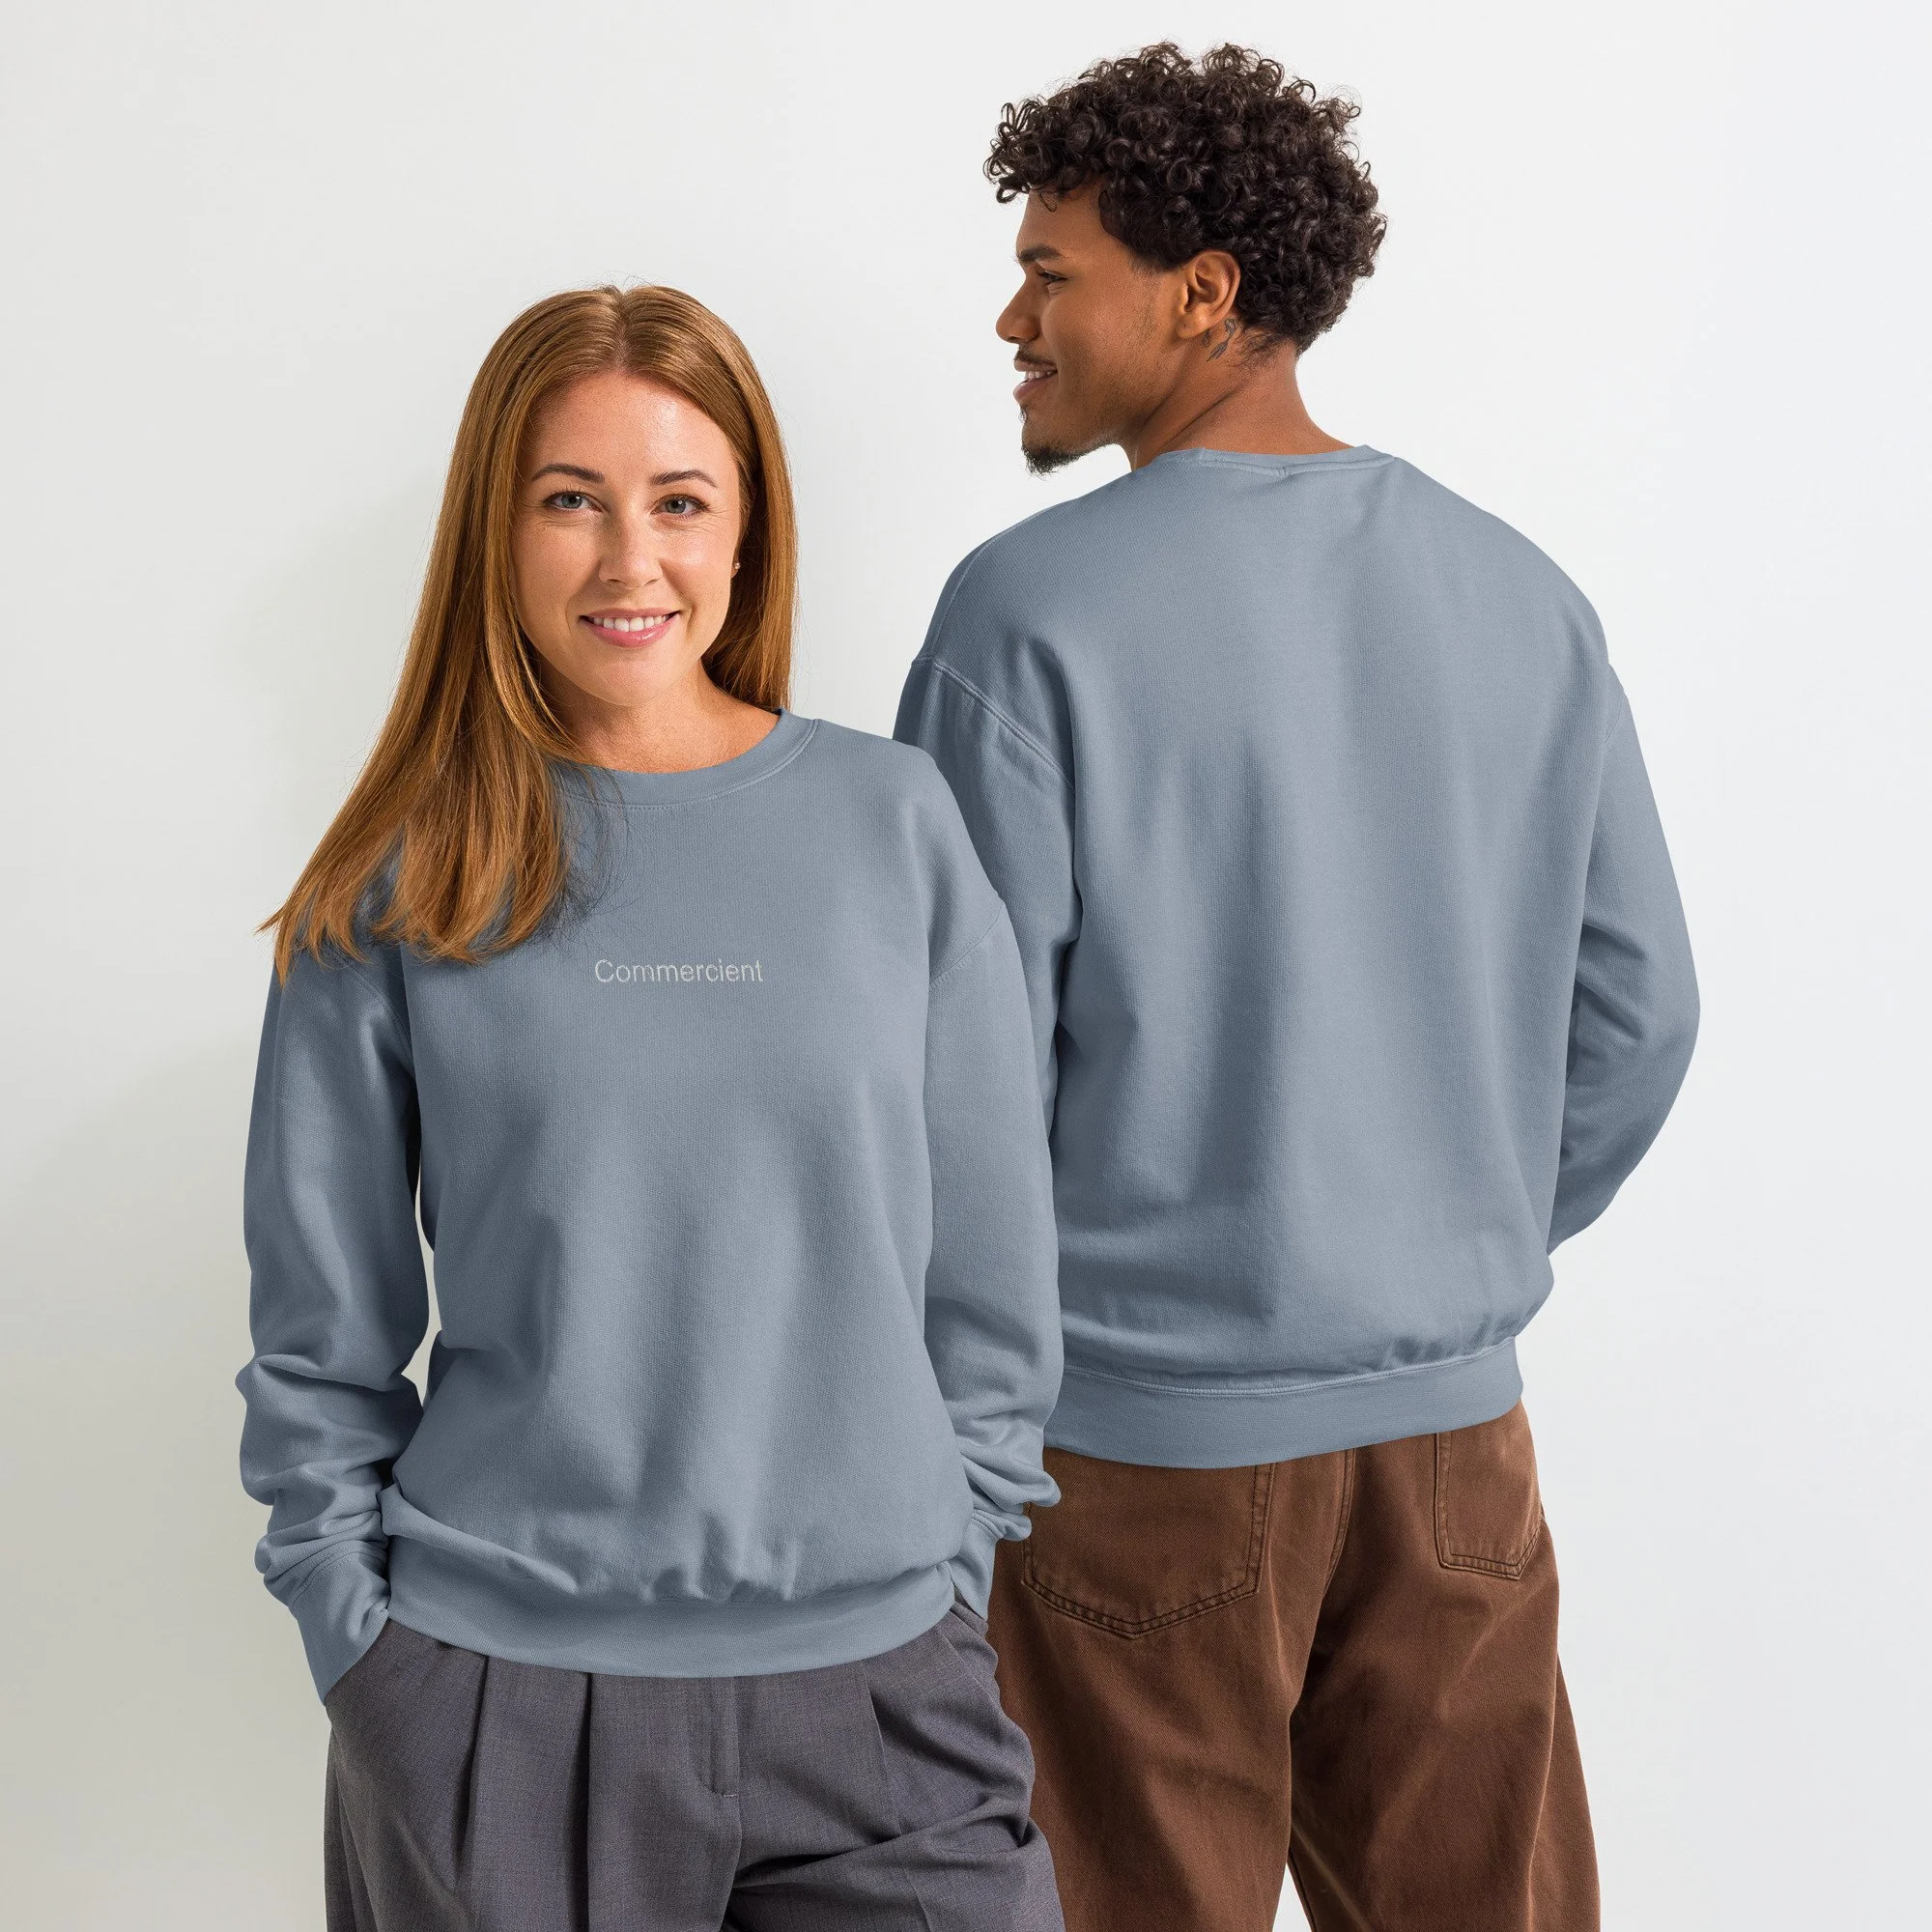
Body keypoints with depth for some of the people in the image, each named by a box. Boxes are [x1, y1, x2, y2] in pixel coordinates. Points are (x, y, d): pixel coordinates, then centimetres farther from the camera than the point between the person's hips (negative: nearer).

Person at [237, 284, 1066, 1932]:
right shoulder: (401, 890, -1)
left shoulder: (895, 823, 1)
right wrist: (364, 1648, -1)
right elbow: (323, 1342, 3)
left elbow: (995, 1275, 4)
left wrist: (953, 1583, 3)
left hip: (874, 1682, 1)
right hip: (490, 1699, 0)